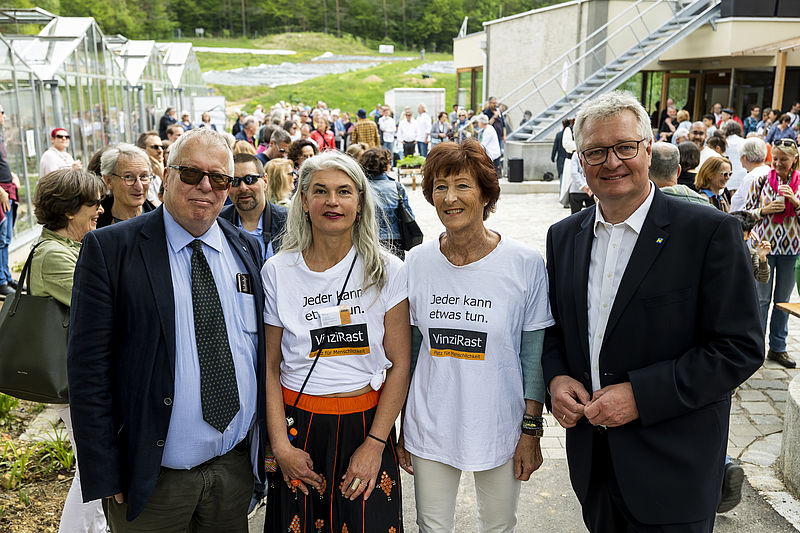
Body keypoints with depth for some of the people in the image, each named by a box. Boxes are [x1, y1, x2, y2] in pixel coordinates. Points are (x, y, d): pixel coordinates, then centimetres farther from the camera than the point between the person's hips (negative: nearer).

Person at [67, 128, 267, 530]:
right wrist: (103, 477, -12)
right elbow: (88, 370, -11)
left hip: (237, 464, 4)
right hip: (153, 477, -4)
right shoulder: (109, 249, -10)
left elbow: (260, 348, 8)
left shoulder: (247, 249, 4)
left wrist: (268, 441, 7)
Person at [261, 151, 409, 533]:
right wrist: (280, 445, -7)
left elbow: (399, 364, -4)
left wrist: (375, 444, -10)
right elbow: (270, 366, 1)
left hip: (367, 424, 0)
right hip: (299, 426, 1)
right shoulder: (277, 272, -2)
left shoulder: (387, 271, -4)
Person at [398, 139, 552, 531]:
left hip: (499, 431, -1)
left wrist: (531, 431, -5)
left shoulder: (525, 264, -11)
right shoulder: (417, 262, -3)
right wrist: (399, 428, 7)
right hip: (429, 429, 2)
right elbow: (407, 350, 5)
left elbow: (534, 356, -5)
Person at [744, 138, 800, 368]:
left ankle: (778, 347, 21)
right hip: (764, 245, -2)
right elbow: (746, 212, 2)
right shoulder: (761, 181, -1)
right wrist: (765, 210, -15)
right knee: (761, 298, 2)